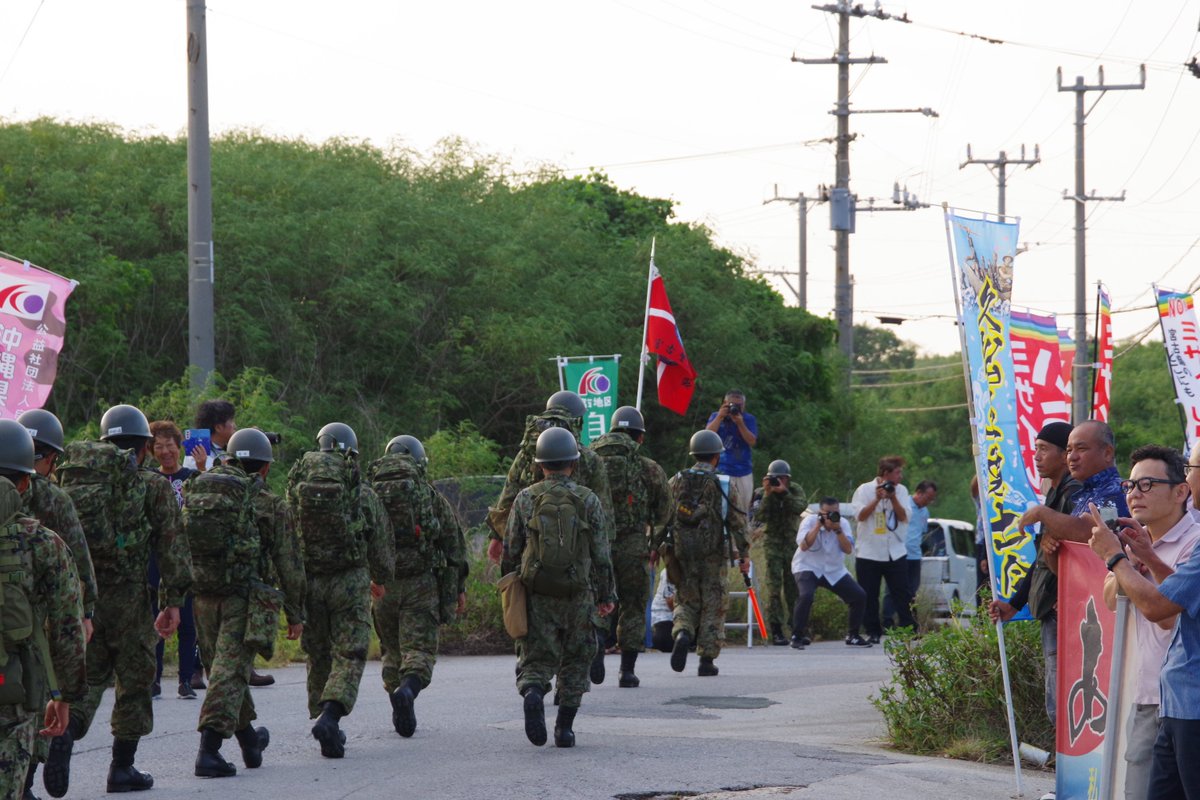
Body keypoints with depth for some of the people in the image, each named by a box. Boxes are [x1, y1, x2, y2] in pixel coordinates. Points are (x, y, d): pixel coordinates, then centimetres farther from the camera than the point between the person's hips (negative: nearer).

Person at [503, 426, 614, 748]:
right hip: (577, 596, 0)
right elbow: (601, 554, -1)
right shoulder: (588, 500, -1)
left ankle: (533, 694, -26)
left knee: (537, 659, 6)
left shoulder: (525, 499, 0)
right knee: (575, 661, 13)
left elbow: (511, 550, 3)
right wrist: (605, 594, 8)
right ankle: (564, 728, 10)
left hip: (537, 595, 0)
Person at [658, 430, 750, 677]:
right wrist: (744, 554, 2)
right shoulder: (725, 485, -2)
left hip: (682, 553, 2)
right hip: (713, 554, -2)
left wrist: (659, 548, 12)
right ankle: (707, 660, 6)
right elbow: (737, 522, -4)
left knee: (686, 601, 14)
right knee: (712, 606, 7)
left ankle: (682, 633, -16)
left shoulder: (676, 482, 4)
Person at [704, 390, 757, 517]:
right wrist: (720, 417, -15)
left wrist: (740, 423, -16)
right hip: (722, 470, -2)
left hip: (744, 472, 2)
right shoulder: (716, 416, 7)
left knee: (743, 511, 6)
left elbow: (752, 442, -6)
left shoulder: (749, 419, 7)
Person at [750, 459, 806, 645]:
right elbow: (759, 517, -15)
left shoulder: (795, 492, 2)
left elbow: (799, 508, -18)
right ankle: (776, 630, -12)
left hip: (792, 542, 2)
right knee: (773, 584, -10)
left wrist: (784, 492, -27)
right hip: (772, 541, -2)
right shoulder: (762, 494, -1)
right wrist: (768, 495, -23)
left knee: (793, 585, 3)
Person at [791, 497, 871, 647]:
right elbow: (804, 545, -28)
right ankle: (797, 637, -18)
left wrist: (838, 529, -24)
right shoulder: (810, 521, -14)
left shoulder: (843, 523, -4)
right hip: (808, 568, -5)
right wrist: (818, 526, -30)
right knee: (806, 596, -32)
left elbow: (848, 549, -15)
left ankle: (853, 636, 14)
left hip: (835, 571, 5)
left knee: (859, 596, -3)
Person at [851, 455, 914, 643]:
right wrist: (878, 498, -18)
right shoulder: (865, 490, -3)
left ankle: (909, 629, 3)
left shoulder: (901, 490, 6)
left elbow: (903, 517, -3)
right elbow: (861, 515, -12)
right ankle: (873, 632, 9)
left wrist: (893, 498, -15)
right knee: (869, 596, 1)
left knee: (903, 594, -1)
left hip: (895, 552, 2)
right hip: (869, 552, -2)